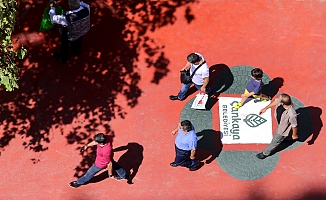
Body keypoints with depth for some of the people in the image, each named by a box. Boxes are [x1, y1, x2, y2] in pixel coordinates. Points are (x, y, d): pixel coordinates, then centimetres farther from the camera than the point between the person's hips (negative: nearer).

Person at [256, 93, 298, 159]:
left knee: (275, 141, 19)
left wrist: (294, 135, -7)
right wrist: (265, 108, 4)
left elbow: (294, 125, -27)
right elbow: (276, 101, -6)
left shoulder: (291, 114, -47)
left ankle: (265, 153, 44)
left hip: (283, 129, -6)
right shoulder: (284, 100, -31)